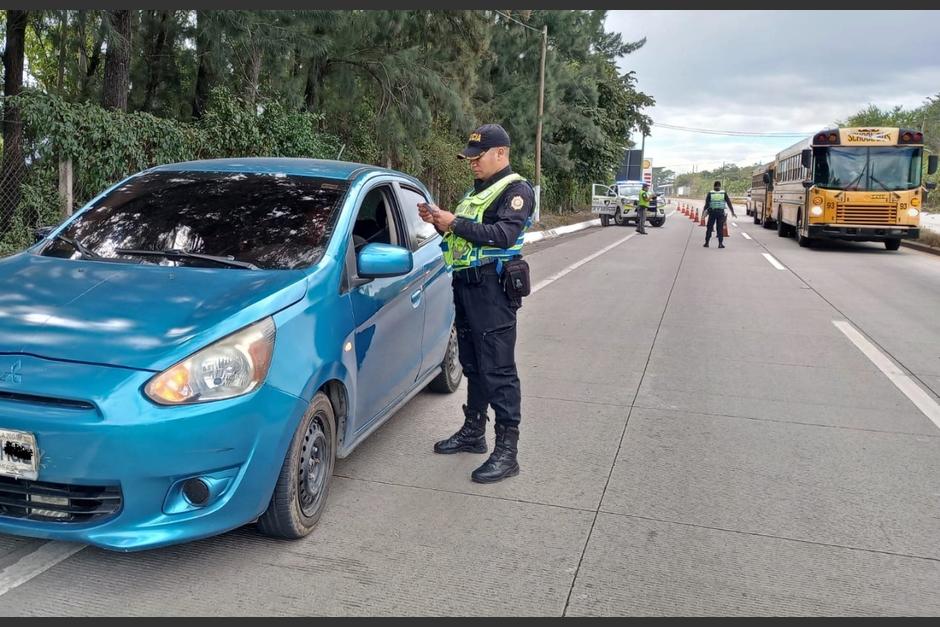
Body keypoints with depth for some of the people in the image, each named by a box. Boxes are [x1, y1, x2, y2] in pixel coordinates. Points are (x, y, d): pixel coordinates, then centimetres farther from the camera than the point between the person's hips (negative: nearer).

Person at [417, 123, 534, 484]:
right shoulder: (476, 191, 22)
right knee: (472, 365, 16)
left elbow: (503, 235, -20)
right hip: (466, 284, 9)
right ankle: (473, 432, 28)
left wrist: (455, 223, -18)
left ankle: (507, 452, -4)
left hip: (492, 288, -9)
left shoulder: (516, 190, -5)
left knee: (498, 370, -8)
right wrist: (440, 222, 4)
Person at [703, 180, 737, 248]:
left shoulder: (710, 193, -1)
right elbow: (729, 203, 2)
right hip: (721, 212, 0)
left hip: (712, 212, 0)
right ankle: (720, 243, 0)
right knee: (720, 228, 4)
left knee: (709, 227, 9)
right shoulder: (724, 193, 1)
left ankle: (707, 242, 10)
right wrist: (732, 212, 7)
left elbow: (707, 204, -6)